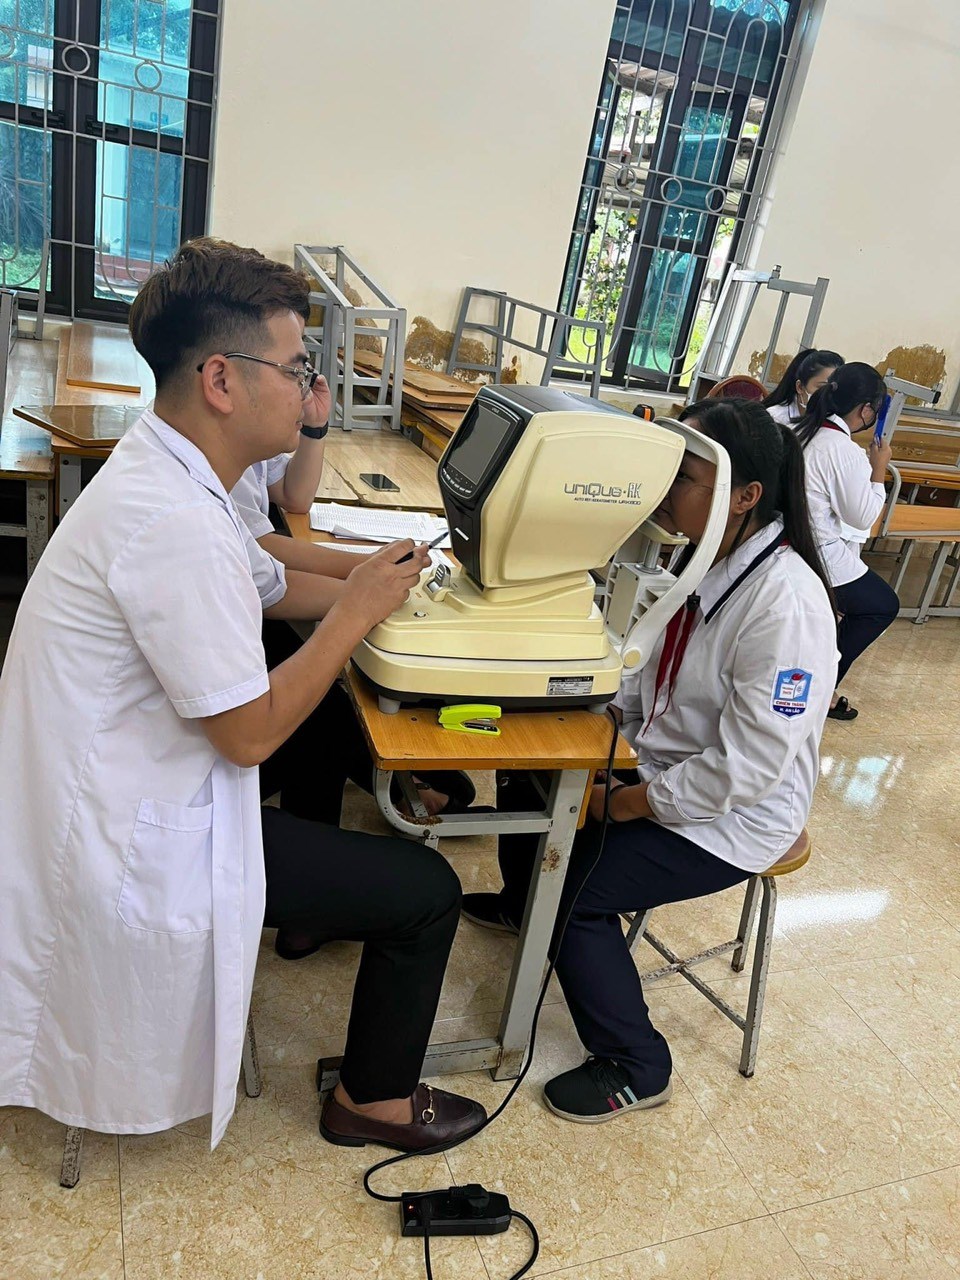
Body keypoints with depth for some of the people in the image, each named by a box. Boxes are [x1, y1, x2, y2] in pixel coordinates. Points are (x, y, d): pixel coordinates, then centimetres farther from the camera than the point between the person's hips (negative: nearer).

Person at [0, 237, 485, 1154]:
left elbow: (269, 587, 13)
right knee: (426, 891, -1)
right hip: (134, 851, -9)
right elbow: (250, 735, -25)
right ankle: (373, 1101, 24)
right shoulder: (176, 526, -30)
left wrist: (367, 585, -1)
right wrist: (357, 612, -16)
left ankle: (307, 914, 41)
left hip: (100, 793, 10)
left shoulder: (160, 470, 0)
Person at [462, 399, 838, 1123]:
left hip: (731, 817, -8)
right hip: (659, 761, 9)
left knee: (572, 890, -17)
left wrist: (623, 804, -20)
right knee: (526, 777, 12)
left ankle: (636, 1070, 9)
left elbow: (749, 767, -29)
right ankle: (520, 904, 42)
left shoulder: (784, 604, -30)